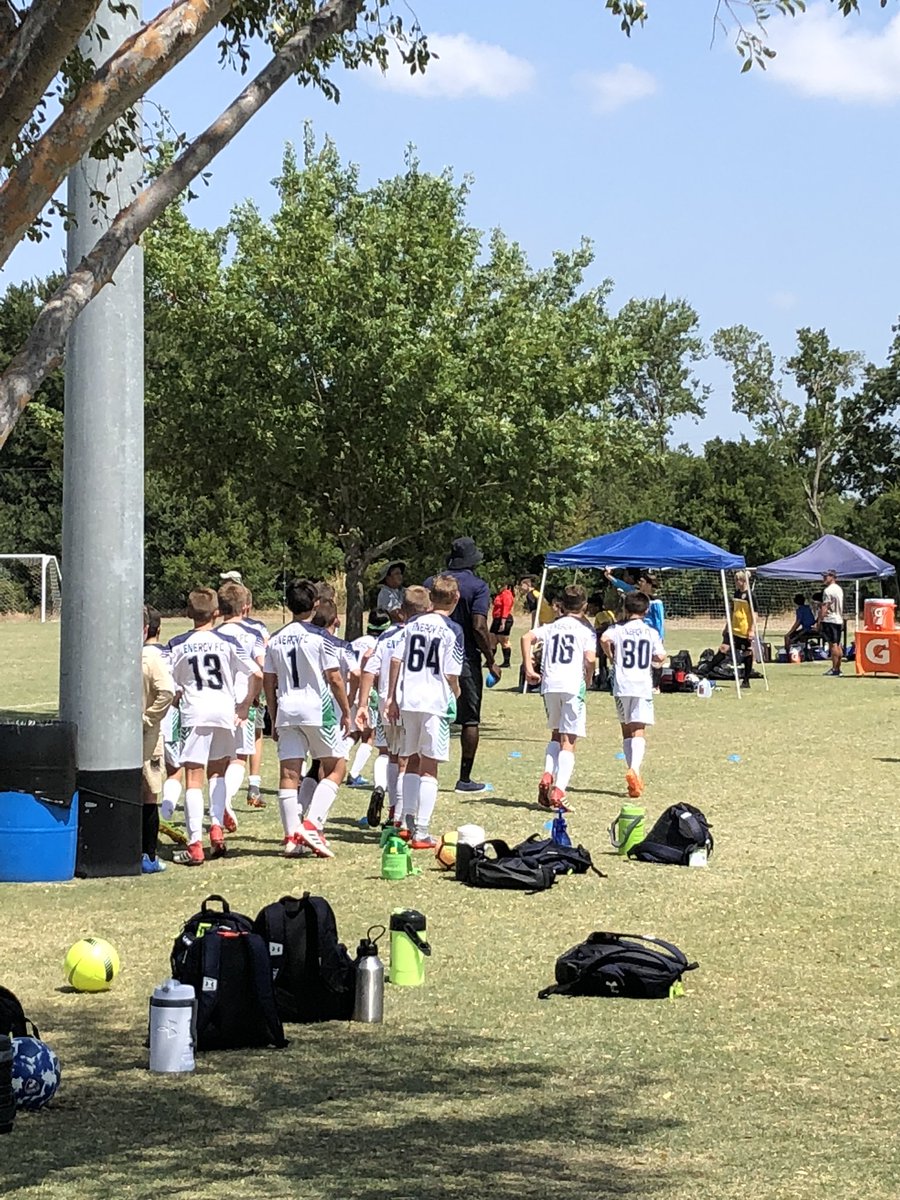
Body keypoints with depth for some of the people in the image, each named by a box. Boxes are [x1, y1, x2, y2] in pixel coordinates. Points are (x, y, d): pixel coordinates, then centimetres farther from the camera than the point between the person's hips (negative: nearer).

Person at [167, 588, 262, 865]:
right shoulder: (227, 641, 4)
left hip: (195, 713, -2)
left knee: (193, 778, -4)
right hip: (225, 712, 2)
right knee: (218, 772, 22)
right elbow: (257, 674, 3)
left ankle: (195, 844, -12)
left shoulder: (178, 645, 3)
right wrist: (245, 705, 12)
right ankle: (216, 827, 7)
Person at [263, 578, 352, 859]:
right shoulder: (321, 637, -7)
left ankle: (292, 836, 2)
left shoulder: (275, 640, 8)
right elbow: (334, 679, -8)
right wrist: (346, 712, 1)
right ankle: (312, 825, -7)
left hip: (286, 712, 4)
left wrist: (274, 719, 19)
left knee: (289, 773, 5)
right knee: (336, 767, 8)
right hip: (318, 710, -4)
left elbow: (268, 683, 11)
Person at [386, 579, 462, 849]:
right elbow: (451, 674, -9)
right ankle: (421, 832, 0)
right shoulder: (452, 630, -6)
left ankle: (408, 822, 18)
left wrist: (392, 698, 10)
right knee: (429, 767, 2)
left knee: (412, 762, 18)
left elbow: (396, 659, 4)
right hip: (435, 702, -4)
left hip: (407, 701, 4)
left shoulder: (412, 624, 7)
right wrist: (455, 694, 13)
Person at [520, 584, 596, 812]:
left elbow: (527, 638, 0)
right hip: (573, 684, -3)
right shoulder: (586, 629, 6)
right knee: (568, 741, -1)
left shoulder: (551, 626, 16)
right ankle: (559, 790, -13)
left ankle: (547, 775, 0)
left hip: (549, 684, 3)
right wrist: (589, 679, 10)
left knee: (556, 733, 22)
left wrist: (528, 668, 1)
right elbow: (590, 659, -8)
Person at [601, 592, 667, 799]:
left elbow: (605, 639, -18)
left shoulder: (618, 629, 2)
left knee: (626, 729, 16)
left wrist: (611, 657, -1)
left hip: (621, 686, 1)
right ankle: (634, 769, -28)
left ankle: (634, 771, 16)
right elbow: (660, 658, -3)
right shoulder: (651, 632, 4)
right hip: (643, 686, -1)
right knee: (639, 732, -5)